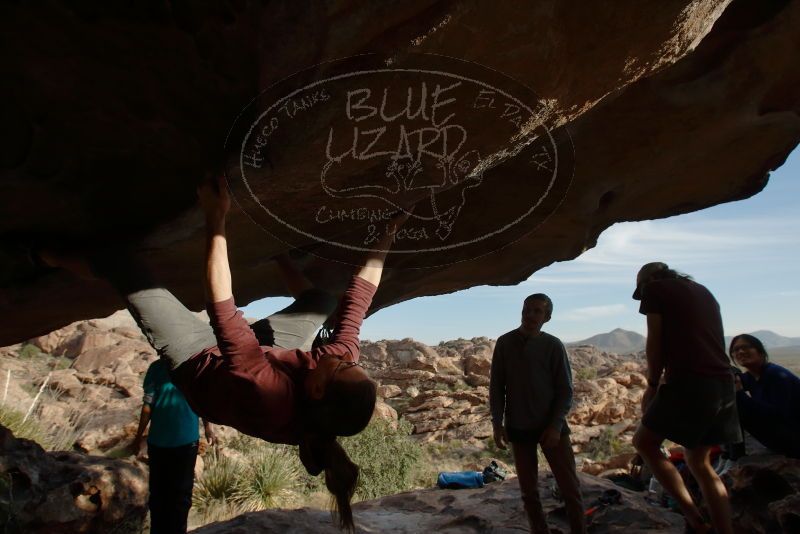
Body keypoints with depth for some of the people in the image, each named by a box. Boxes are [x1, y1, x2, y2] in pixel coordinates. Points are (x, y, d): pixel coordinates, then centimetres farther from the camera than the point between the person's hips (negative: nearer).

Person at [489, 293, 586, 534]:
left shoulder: (553, 345, -4)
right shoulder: (505, 343, -1)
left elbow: (566, 389, -4)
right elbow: (496, 386, 3)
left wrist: (556, 425, -13)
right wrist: (498, 423, -3)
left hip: (551, 425, -1)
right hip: (518, 428, 1)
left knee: (569, 485, 3)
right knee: (528, 490, 9)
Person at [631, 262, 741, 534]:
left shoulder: (654, 288, 3)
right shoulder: (703, 291, 23)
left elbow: (655, 342, -3)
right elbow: (702, 340, 19)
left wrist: (653, 385, 8)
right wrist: (664, 382, 18)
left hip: (688, 384, -8)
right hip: (723, 383, 8)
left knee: (644, 443, 7)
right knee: (700, 462, 18)